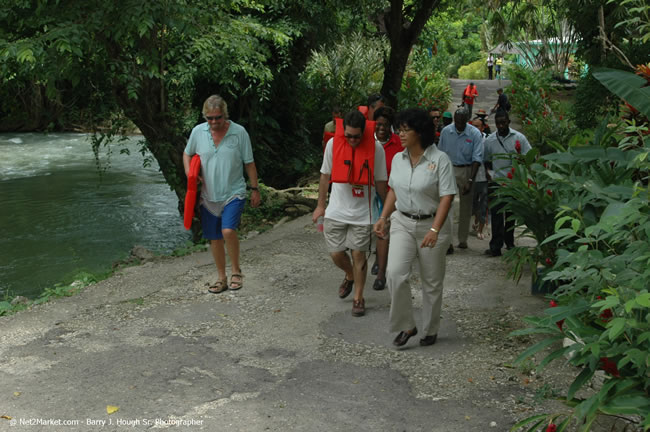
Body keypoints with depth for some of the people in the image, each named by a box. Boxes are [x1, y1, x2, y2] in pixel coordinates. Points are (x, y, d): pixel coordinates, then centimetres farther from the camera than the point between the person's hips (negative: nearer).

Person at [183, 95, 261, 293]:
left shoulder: (239, 132, -7)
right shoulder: (198, 132, -1)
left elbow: (249, 163, 0)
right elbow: (187, 154, 15)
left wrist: (255, 189, 1)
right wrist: (189, 173, -3)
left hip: (234, 193, -3)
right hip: (209, 196, 4)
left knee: (228, 231, -23)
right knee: (215, 239, 10)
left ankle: (236, 270, -1)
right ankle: (221, 278, 27)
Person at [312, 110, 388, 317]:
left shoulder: (375, 148, -10)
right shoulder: (333, 144, -6)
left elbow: (380, 181, 1)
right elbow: (325, 175, 5)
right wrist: (320, 205, 9)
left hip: (362, 213, -2)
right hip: (336, 211, 2)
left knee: (358, 255, 3)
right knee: (336, 253, 5)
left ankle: (358, 298, 19)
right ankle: (350, 276, 39)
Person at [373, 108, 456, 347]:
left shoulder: (440, 159, -12)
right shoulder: (398, 159, 4)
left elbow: (447, 197, -16)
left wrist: (435, 230, -24)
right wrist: (383, 217, 8)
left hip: (432, 225, -4)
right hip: (402, 223, 4)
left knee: (432, 282, 7)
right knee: (395, 273, -14)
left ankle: (430, 330, 25)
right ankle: (406, 326, 2)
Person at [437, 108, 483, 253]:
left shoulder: (475, 134, -8)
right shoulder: (446, 131, -1)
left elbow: (477, 159, -10)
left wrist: (470, 180, -17)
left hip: (467, 171, -1)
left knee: (466, 206, 8)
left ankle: (463, 239, 22)